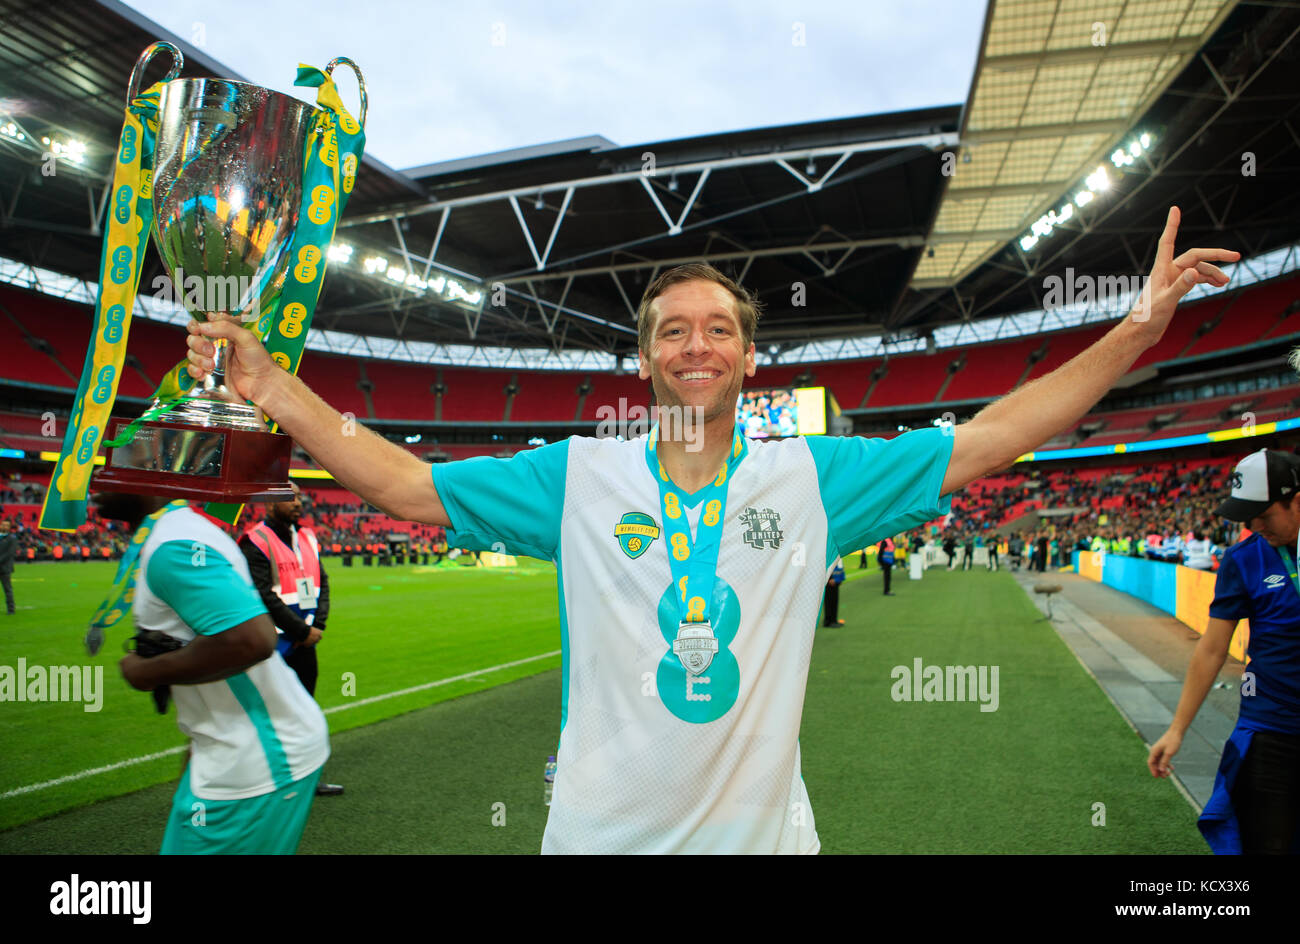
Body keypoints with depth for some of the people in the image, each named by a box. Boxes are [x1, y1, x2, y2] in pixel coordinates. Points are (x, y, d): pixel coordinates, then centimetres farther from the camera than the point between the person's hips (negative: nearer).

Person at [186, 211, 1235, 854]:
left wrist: (1136, 331, -6)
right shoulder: (578, 478, -5)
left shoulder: (813, 476, -4)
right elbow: (403, 483, -4)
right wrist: (271, 386, -9)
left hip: (761, 830, 1)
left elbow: (988, 438, -3)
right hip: (600, 832, 0)